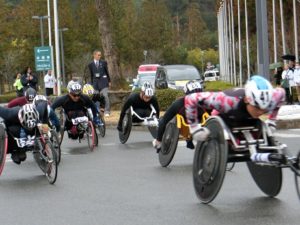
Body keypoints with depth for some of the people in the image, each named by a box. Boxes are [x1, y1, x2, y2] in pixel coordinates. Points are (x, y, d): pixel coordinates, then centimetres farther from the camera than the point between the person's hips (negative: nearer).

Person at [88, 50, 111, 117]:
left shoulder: (103, 62, 7)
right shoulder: (91, 65, 8)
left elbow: (107, 72, 11)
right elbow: (91, 75, 13)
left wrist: (109, 81, 9)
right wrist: (92, 84, 14)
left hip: (103, 81, -1)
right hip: (95, 82, 1)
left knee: (105, 96, -11)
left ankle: (107, 111, -8)